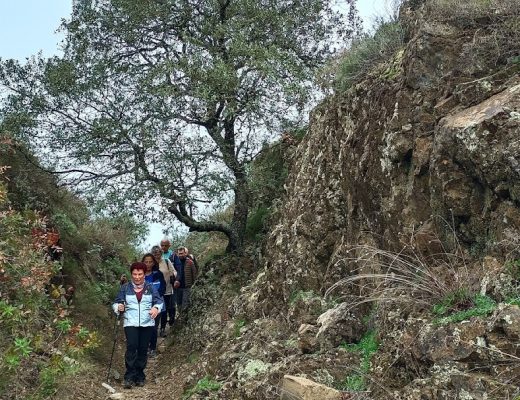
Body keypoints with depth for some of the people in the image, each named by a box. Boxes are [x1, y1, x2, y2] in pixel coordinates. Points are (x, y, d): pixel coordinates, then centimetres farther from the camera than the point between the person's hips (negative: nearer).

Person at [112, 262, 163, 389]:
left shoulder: (150, 287, 7)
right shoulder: (125, 288, 6)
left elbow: (159, 301, 2)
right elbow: (116, 302, 5)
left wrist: (156, 308, -20)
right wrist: (119, 307, -18)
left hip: (147, 324, 1)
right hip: (131, 323, -1)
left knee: (143, 349, 1)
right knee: (131, 347, -17)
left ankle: (140, 376, 14)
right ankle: (129, 377, -11)